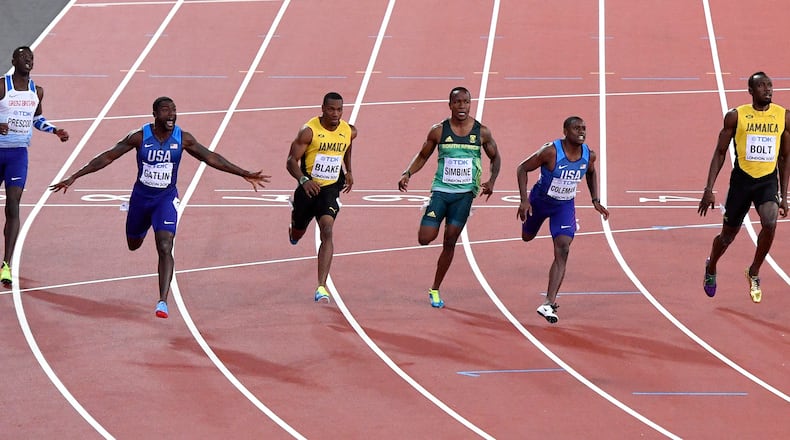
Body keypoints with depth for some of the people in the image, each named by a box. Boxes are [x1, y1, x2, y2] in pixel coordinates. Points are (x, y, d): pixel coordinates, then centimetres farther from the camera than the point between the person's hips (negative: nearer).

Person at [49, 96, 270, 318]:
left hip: (166, 198, -1)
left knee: (165, 248, -19)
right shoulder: (139, 137, -17)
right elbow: (107, 157, -13)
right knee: (133, 245, 21)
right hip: (141, 196, 1)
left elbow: (211, 158, -4)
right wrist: (73, 177, -14)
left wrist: (245, 174, -5)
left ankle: (163, 302, -19)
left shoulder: (183, 139, -13)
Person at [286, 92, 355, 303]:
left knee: (327, 232, -20)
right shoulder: (309, 131, -16)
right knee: (298, 233, 19)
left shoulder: (349, 132, -3)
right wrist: (303, 180, -34)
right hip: (308, 188, -1)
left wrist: (348, 171, 19)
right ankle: (294, 226, 62)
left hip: (330, 190, 1)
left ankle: (322, 287, -26)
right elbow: (291, 161, -17)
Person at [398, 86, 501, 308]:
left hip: (465, 193, 0)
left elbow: (495, 157, 13)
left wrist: (491, 181, -4)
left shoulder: (482, 132, -1)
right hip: (440, 190, 0)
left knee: (450, 242, 1)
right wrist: (407, 173, -8)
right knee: (425, 238, -9)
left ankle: (435, 290, 14)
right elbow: (422, 156, 9)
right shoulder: (438, 131, -2)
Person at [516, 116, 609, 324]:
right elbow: (523, 168, -19)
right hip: (540, 200, -2)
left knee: (562, 252, -16)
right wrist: (524, 200, -25)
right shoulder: (550, 152, -29)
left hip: (565, 205, 2)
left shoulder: (589, 155, -14)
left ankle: (549, 304, -18)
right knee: (527, 237, 25)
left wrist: (596, 201, 4)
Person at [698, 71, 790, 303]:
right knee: (728, 235, 10)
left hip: (768, 180, 1)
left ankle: (754, 272, -3)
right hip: (742, 179, -1)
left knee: (770, 223, -26)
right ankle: (711, 267, 44)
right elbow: (720, 153, 1)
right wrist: (709, 189, -4)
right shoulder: (736, 116, -6)